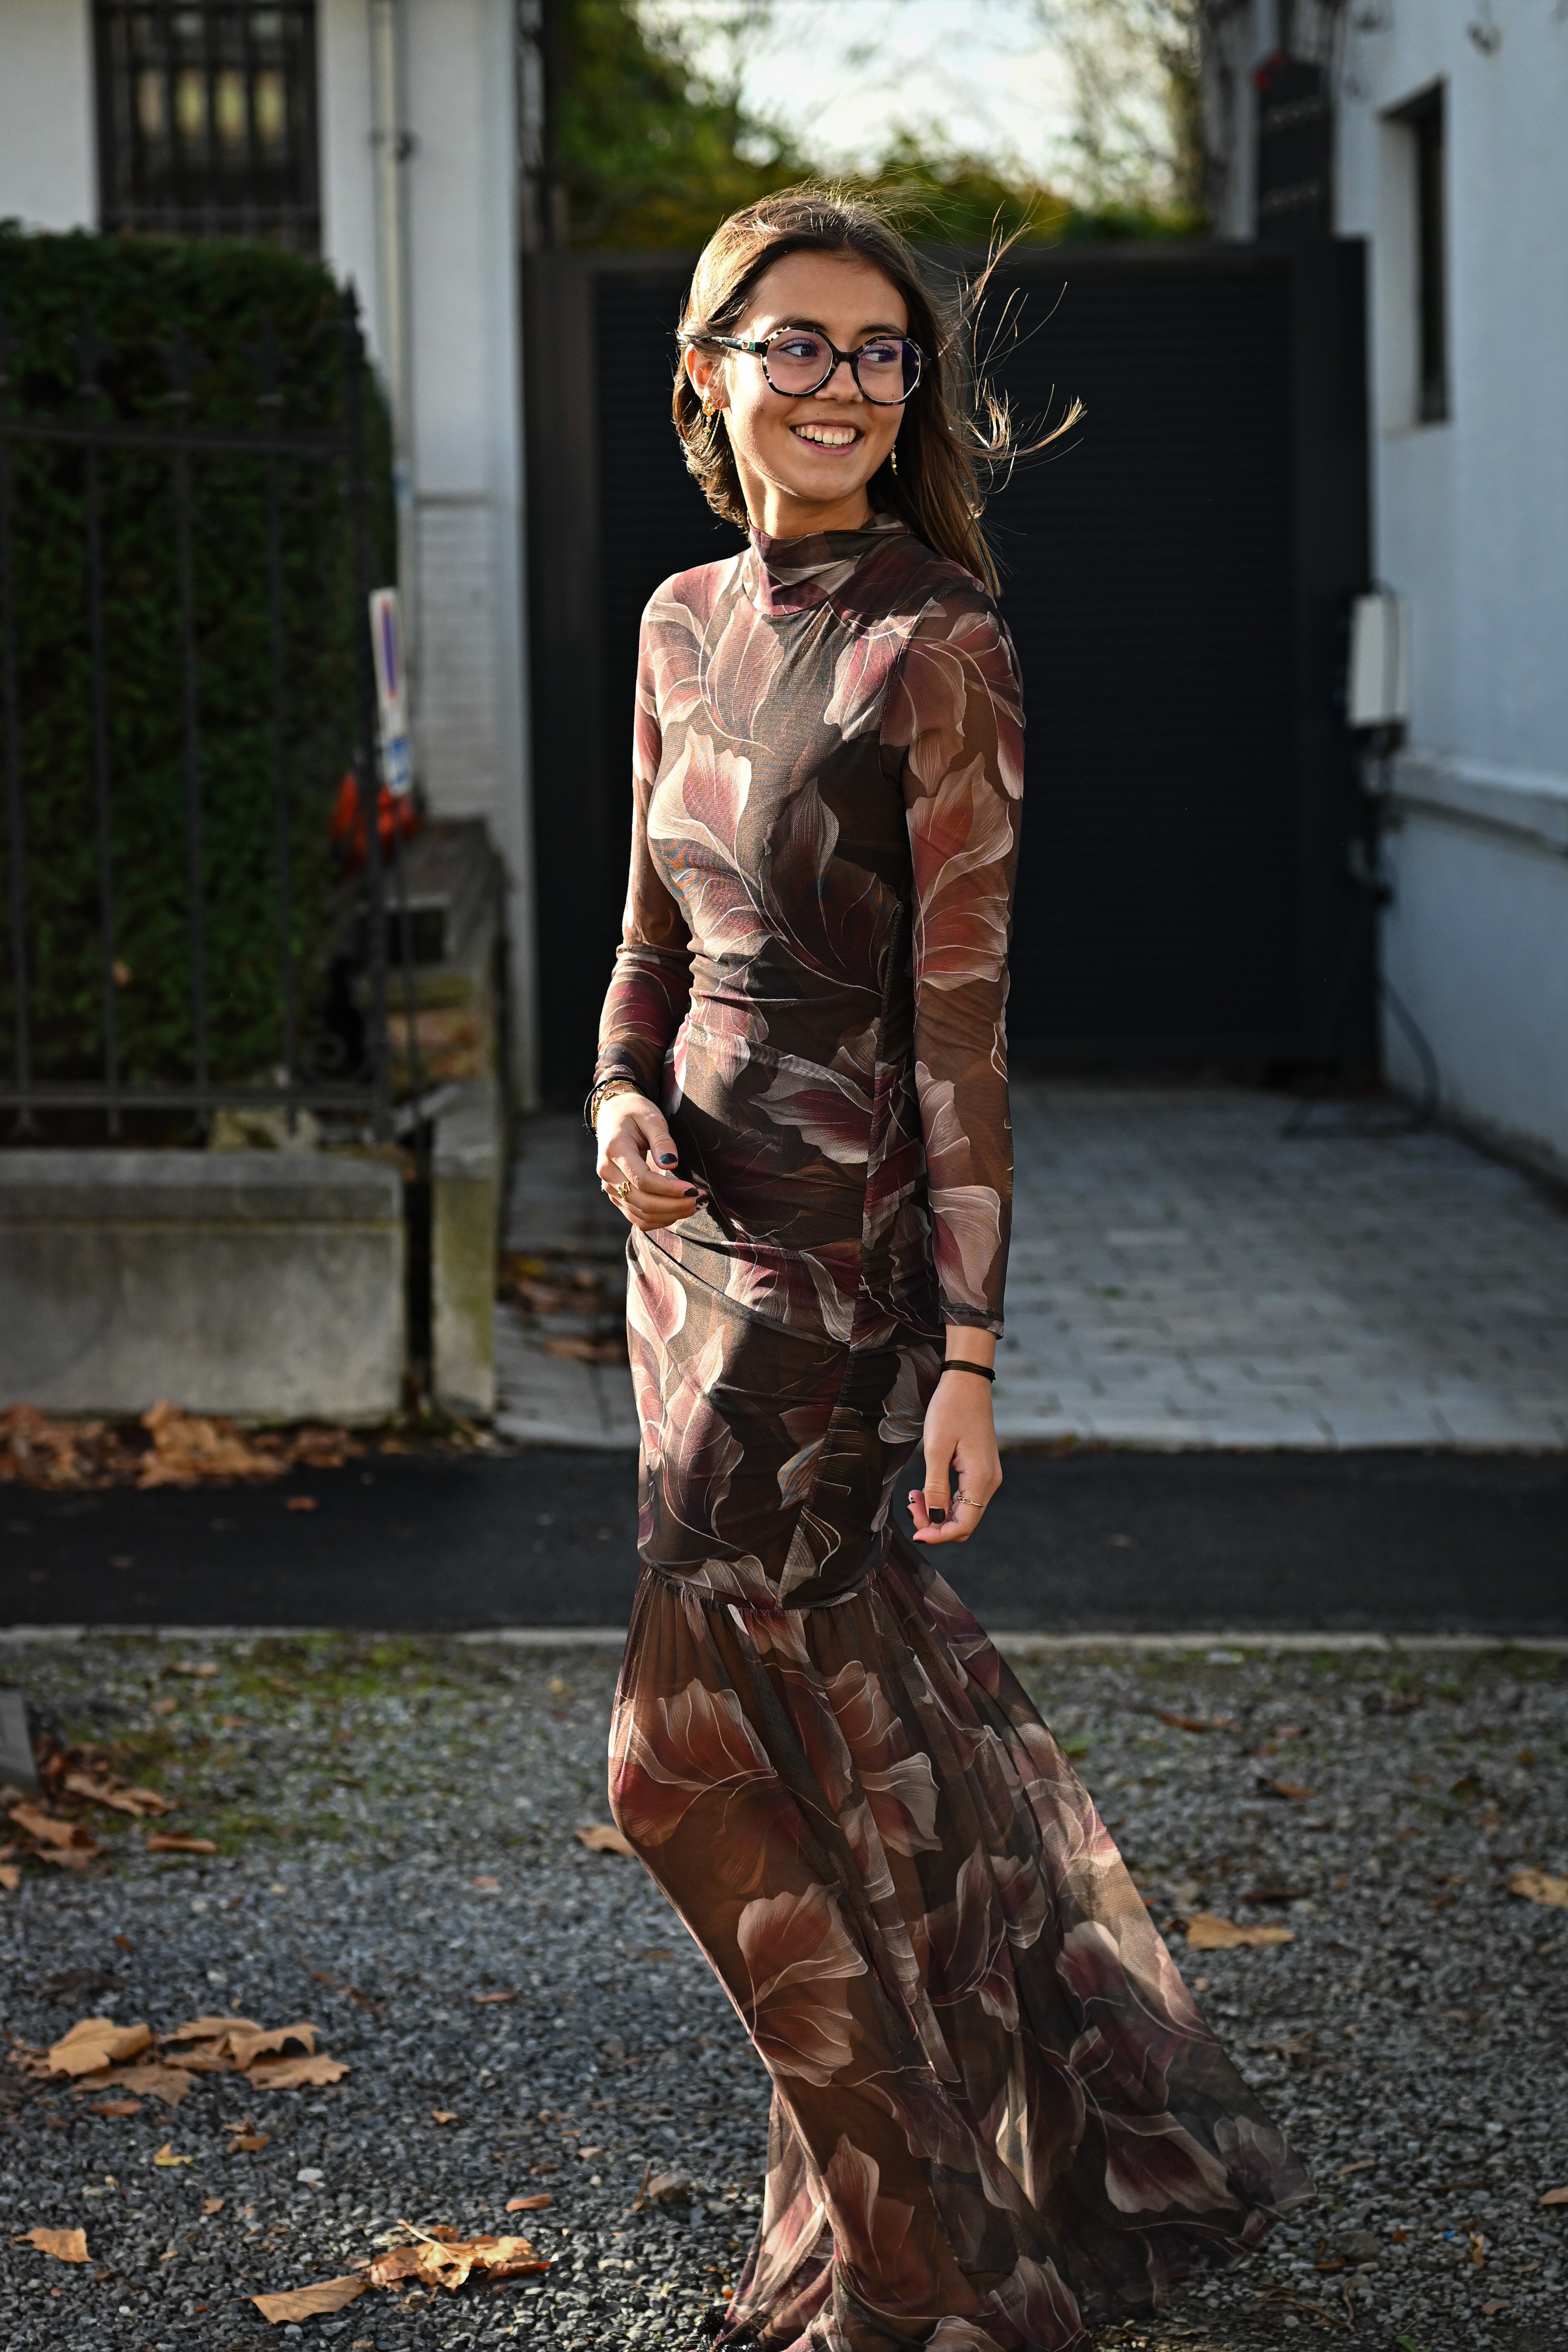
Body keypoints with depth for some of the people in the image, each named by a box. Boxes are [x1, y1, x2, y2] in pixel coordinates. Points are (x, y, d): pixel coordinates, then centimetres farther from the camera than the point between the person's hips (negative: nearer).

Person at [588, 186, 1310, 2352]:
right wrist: (623, 1101, -4)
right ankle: (1103, 2127, 34)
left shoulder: (939, 648, -12)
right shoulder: (688, 625, 10)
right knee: (868, 1713, 16)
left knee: (703, 1745, -5)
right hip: (701, 1220, 7)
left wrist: (970, 1347, -17)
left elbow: (965, 1011, -15)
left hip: (848, 1247, -7)